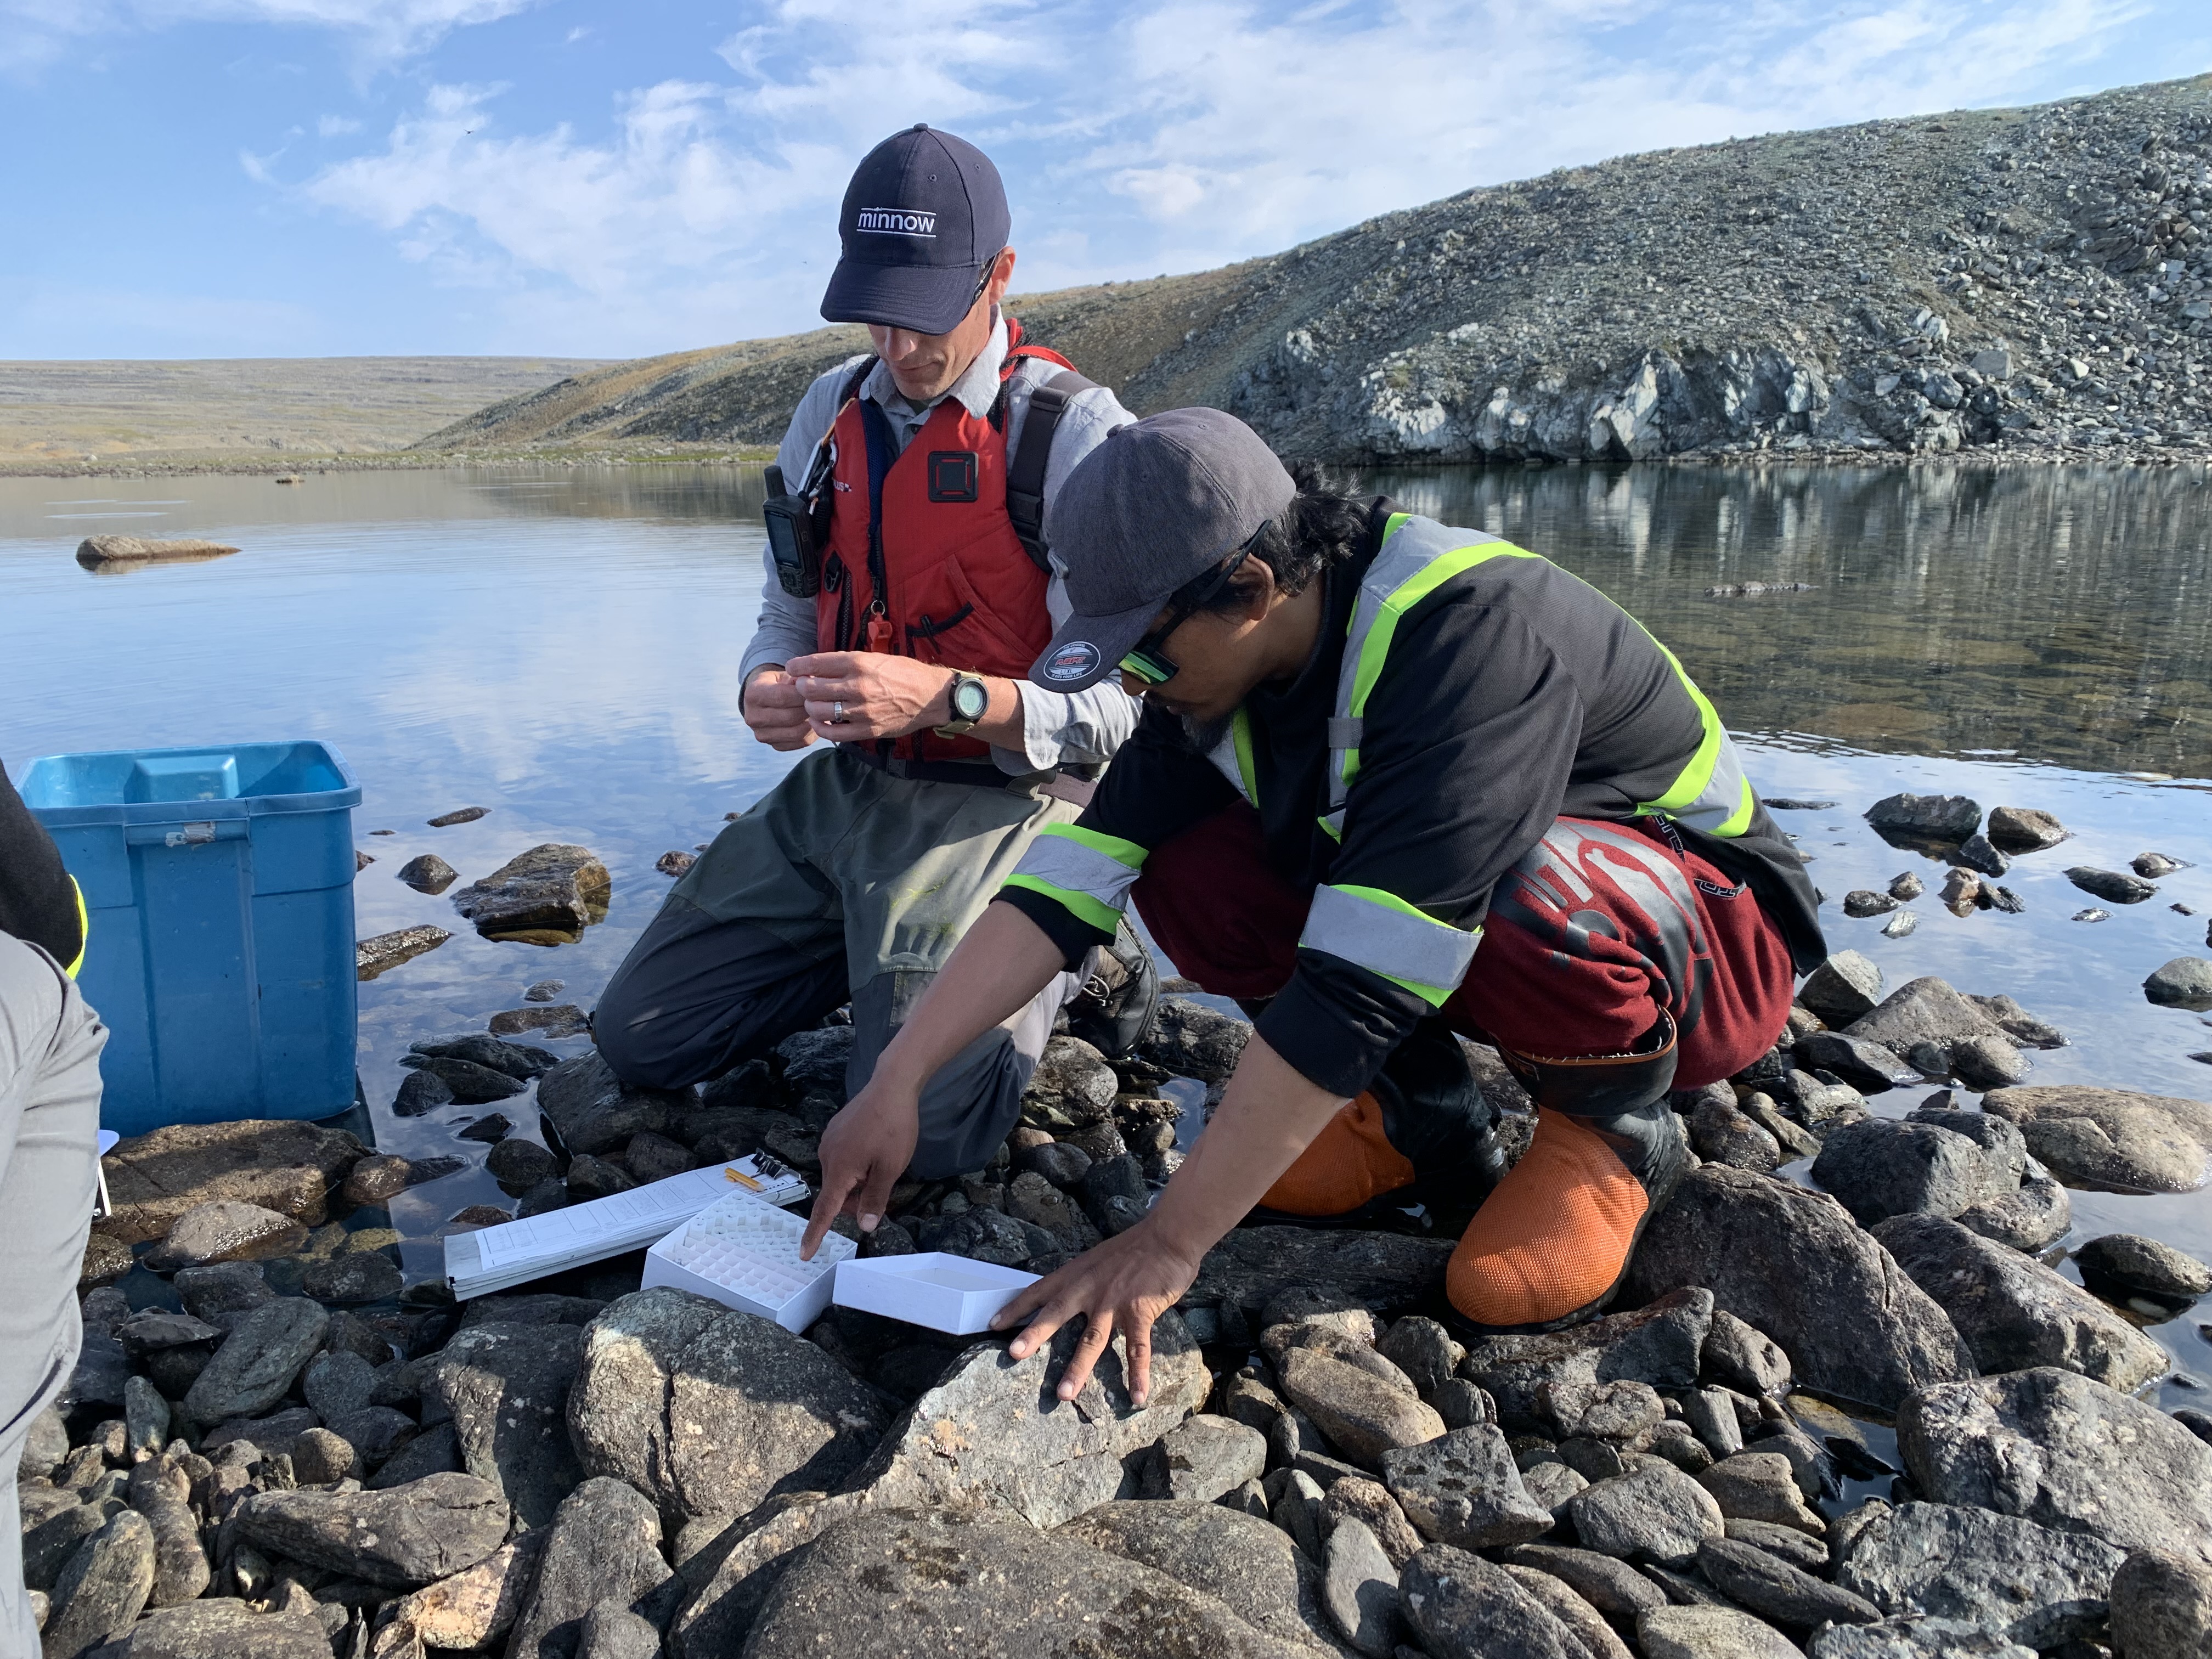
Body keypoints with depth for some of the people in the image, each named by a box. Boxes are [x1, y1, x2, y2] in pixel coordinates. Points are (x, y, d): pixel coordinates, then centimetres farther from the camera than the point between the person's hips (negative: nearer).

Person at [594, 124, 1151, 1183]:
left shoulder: (1076, 436, -12)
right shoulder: (830, 412, 8)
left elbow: (1125, 705, -16)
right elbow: (788, 614, 14)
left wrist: (943, 696, -31)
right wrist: (765, 687, -11)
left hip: (997, 807, -6)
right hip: (840, 787, 7)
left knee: (923, 1132, -21)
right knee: (638, 1038, 6)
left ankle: (1068, 969, 8)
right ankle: (890, 956, 22)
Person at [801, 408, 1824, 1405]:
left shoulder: (1474, 631, -33)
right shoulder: (1232, 662, -9)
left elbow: (1363, 980, -38)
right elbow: (1076, 876, -11)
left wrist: (1167, 1245, -36)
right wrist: (895, 1085, -17)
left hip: (1712, 947, -6)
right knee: (1187, 872, -15)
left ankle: (1615, 1124, -6)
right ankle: (1422, 1107, 4)